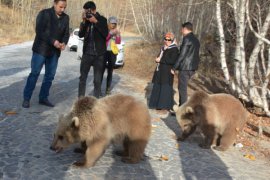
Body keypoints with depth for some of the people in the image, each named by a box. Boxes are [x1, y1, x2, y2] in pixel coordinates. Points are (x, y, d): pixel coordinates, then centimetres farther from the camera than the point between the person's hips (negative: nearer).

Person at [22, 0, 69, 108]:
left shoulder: (66, 18, 7)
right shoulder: (44, 14, -9)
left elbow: (66, 33, 7)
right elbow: (39, 31, -17)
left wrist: (64, 43, -14)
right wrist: (53, 41, -25)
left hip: (55, 51, 5)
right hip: (41, 49, -5)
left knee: (50, 75, 7)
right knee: (34, 73, -4)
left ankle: (43, 98, 18)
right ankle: (26, 98, 5)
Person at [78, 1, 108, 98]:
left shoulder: (102, 19, -2)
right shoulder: (86, 20, 5)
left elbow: (105, 34, -14)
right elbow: (80, 35, -2)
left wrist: (96, 22, -20)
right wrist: (84, 21, -13)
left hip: (99, 54, -2)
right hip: (87, 53, 3)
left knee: (97, 80, 3)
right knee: (82, 77, 5)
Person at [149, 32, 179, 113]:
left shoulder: (174, 49, -9)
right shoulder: (163, 48, 15)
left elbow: (172, 61, -20)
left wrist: (161, 60, -17)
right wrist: (158, 59, 0)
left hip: (167, 71, -8)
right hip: (160, 70, 8)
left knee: (166, 87, -4)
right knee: (157, 87, 10)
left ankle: (166, 106, 3)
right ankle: (158, 104, 19)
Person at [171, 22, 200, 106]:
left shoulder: (187, 38, -13)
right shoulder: (196, 40, 14)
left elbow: (182, 55, -17)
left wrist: (174, 68, -12)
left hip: (185, 68, -9)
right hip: (192, 68, 9)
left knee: (182, 88, -1)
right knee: (182, 87, 19)